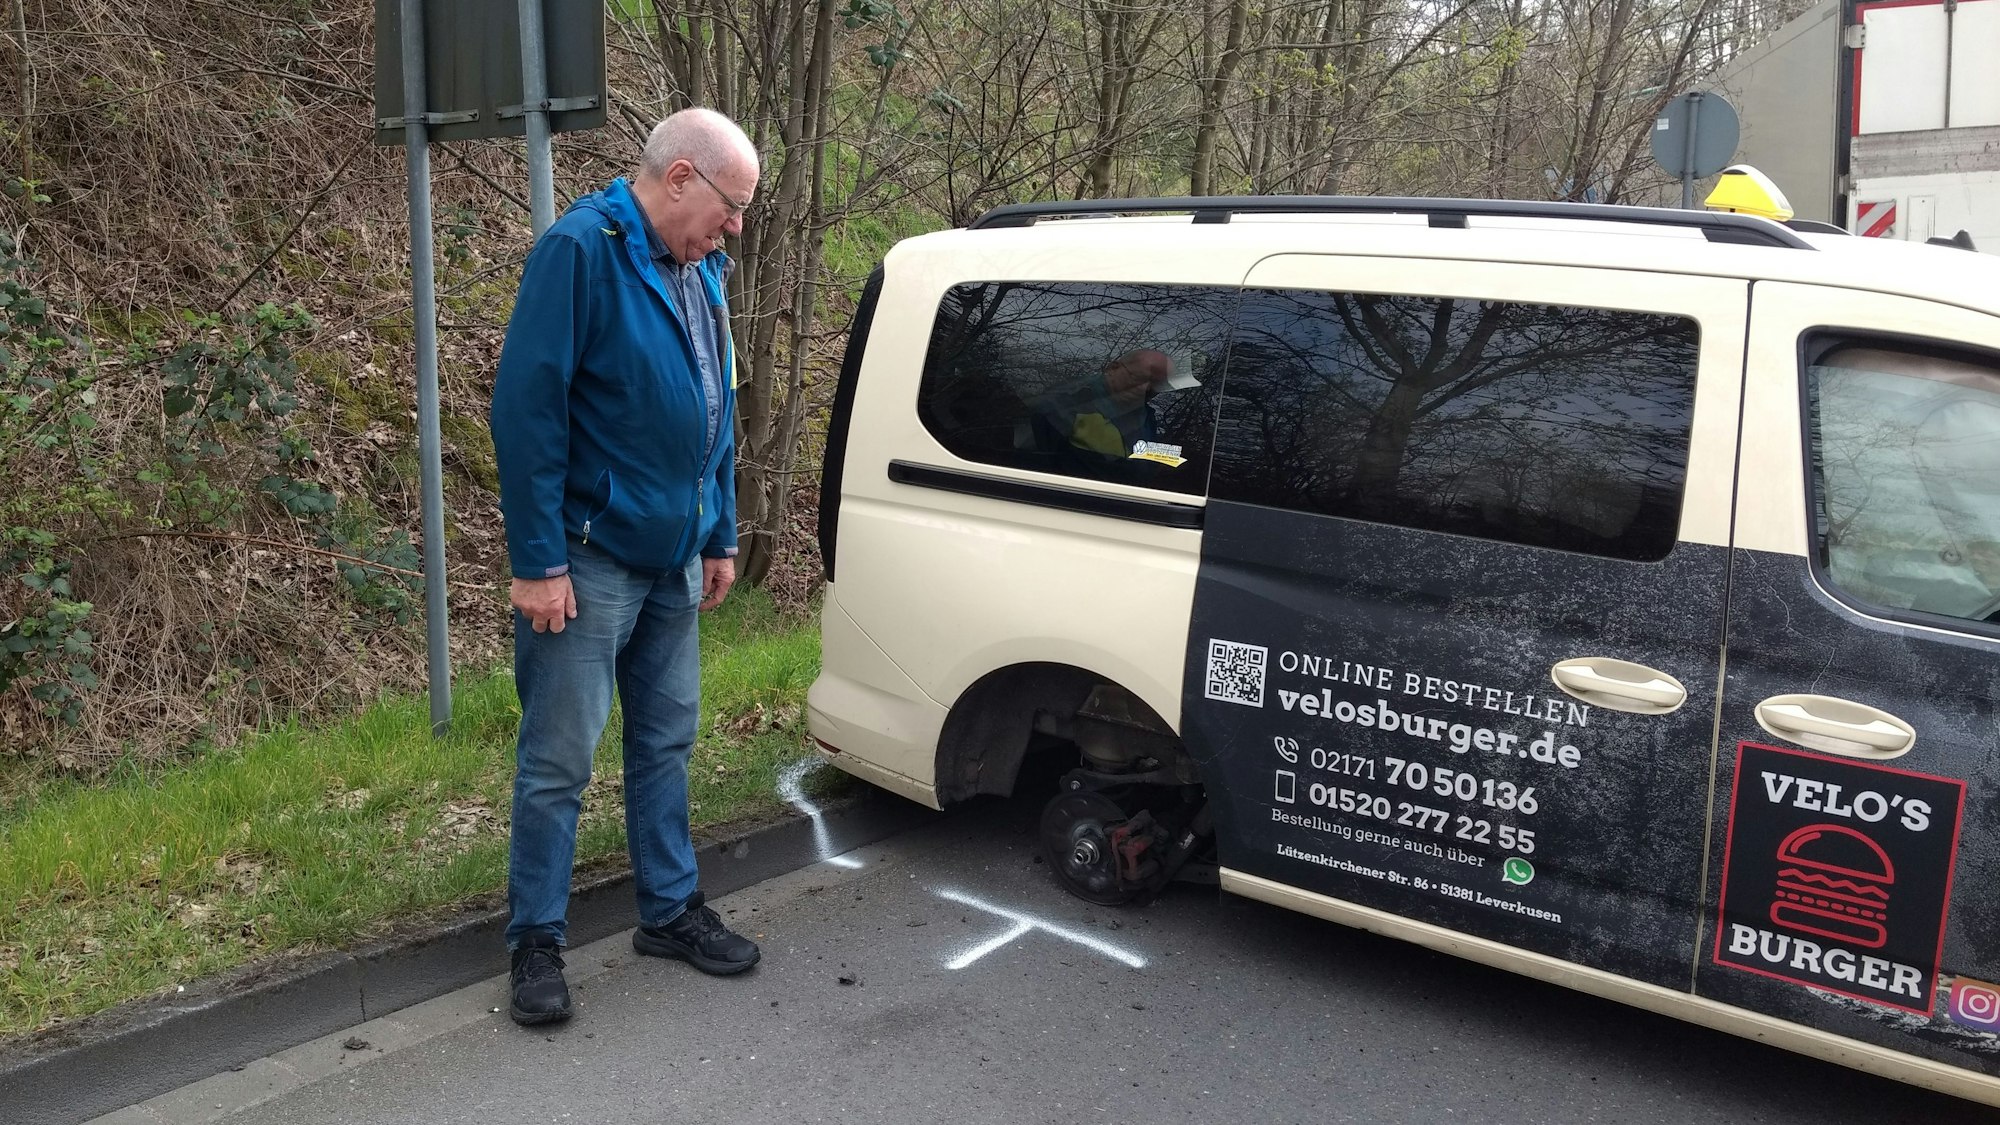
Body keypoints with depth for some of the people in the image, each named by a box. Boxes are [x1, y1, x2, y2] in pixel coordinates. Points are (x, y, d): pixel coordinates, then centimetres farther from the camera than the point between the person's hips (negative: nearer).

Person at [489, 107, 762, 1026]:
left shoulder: (700, 270, 10)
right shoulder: (579, 251, -15)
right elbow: (526, 408, -19)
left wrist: (720, 536, 15)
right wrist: (537, 560, -20)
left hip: (674, 560, 8)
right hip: (589, 560, -8)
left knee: (665, 742, 16)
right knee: (559, 760, 1)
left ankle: (670, 909, 30)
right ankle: (536, 943, 16)